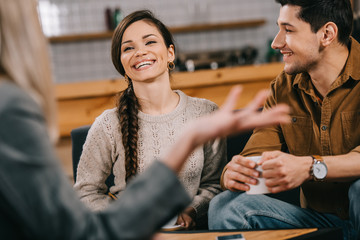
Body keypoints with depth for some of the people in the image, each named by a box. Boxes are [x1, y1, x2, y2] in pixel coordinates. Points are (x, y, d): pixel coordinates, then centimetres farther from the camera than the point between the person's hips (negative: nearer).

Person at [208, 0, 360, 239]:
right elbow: (256, 157, 1)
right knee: (225, 205, -16)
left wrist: (309, 167, -40)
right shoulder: (283, 88, 6)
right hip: (317, 218, 3)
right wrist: (233, 173, -23)